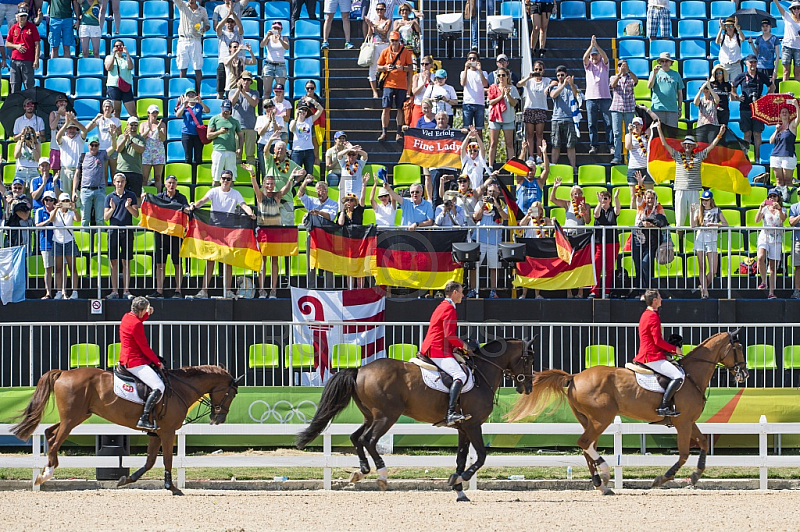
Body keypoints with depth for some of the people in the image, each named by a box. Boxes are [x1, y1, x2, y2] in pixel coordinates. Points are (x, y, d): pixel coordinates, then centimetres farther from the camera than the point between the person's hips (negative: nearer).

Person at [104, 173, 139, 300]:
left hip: (127, 232, -1)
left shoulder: (131, 196, 9)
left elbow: (136, 214, 4)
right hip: (113, 232, 1)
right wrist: (112, 209, -12)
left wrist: (128, 207, -15)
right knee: (114, 263, -1)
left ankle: (126, 291, 2)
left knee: (126, 262, 0)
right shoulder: (109, 197, 10)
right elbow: (105, 217, 7)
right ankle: (114, 291, 1)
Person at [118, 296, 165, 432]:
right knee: (158, 387, -21)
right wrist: (157, 362, -6)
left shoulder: (127, 317, 9)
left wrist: (147, 314, 24)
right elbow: (145, 348, -16)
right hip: (135, 363, -11)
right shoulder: (136, 324, -19)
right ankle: (144, 419, -27)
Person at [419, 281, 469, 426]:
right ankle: (450, 413, -39)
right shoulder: (449, 308, -10)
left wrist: (456, 346, 18)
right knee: (460, 375, -26)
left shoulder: (442, 307, 24)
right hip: (438, 351, -11)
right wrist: (463, 346, -5)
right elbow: (449, 335, -18)